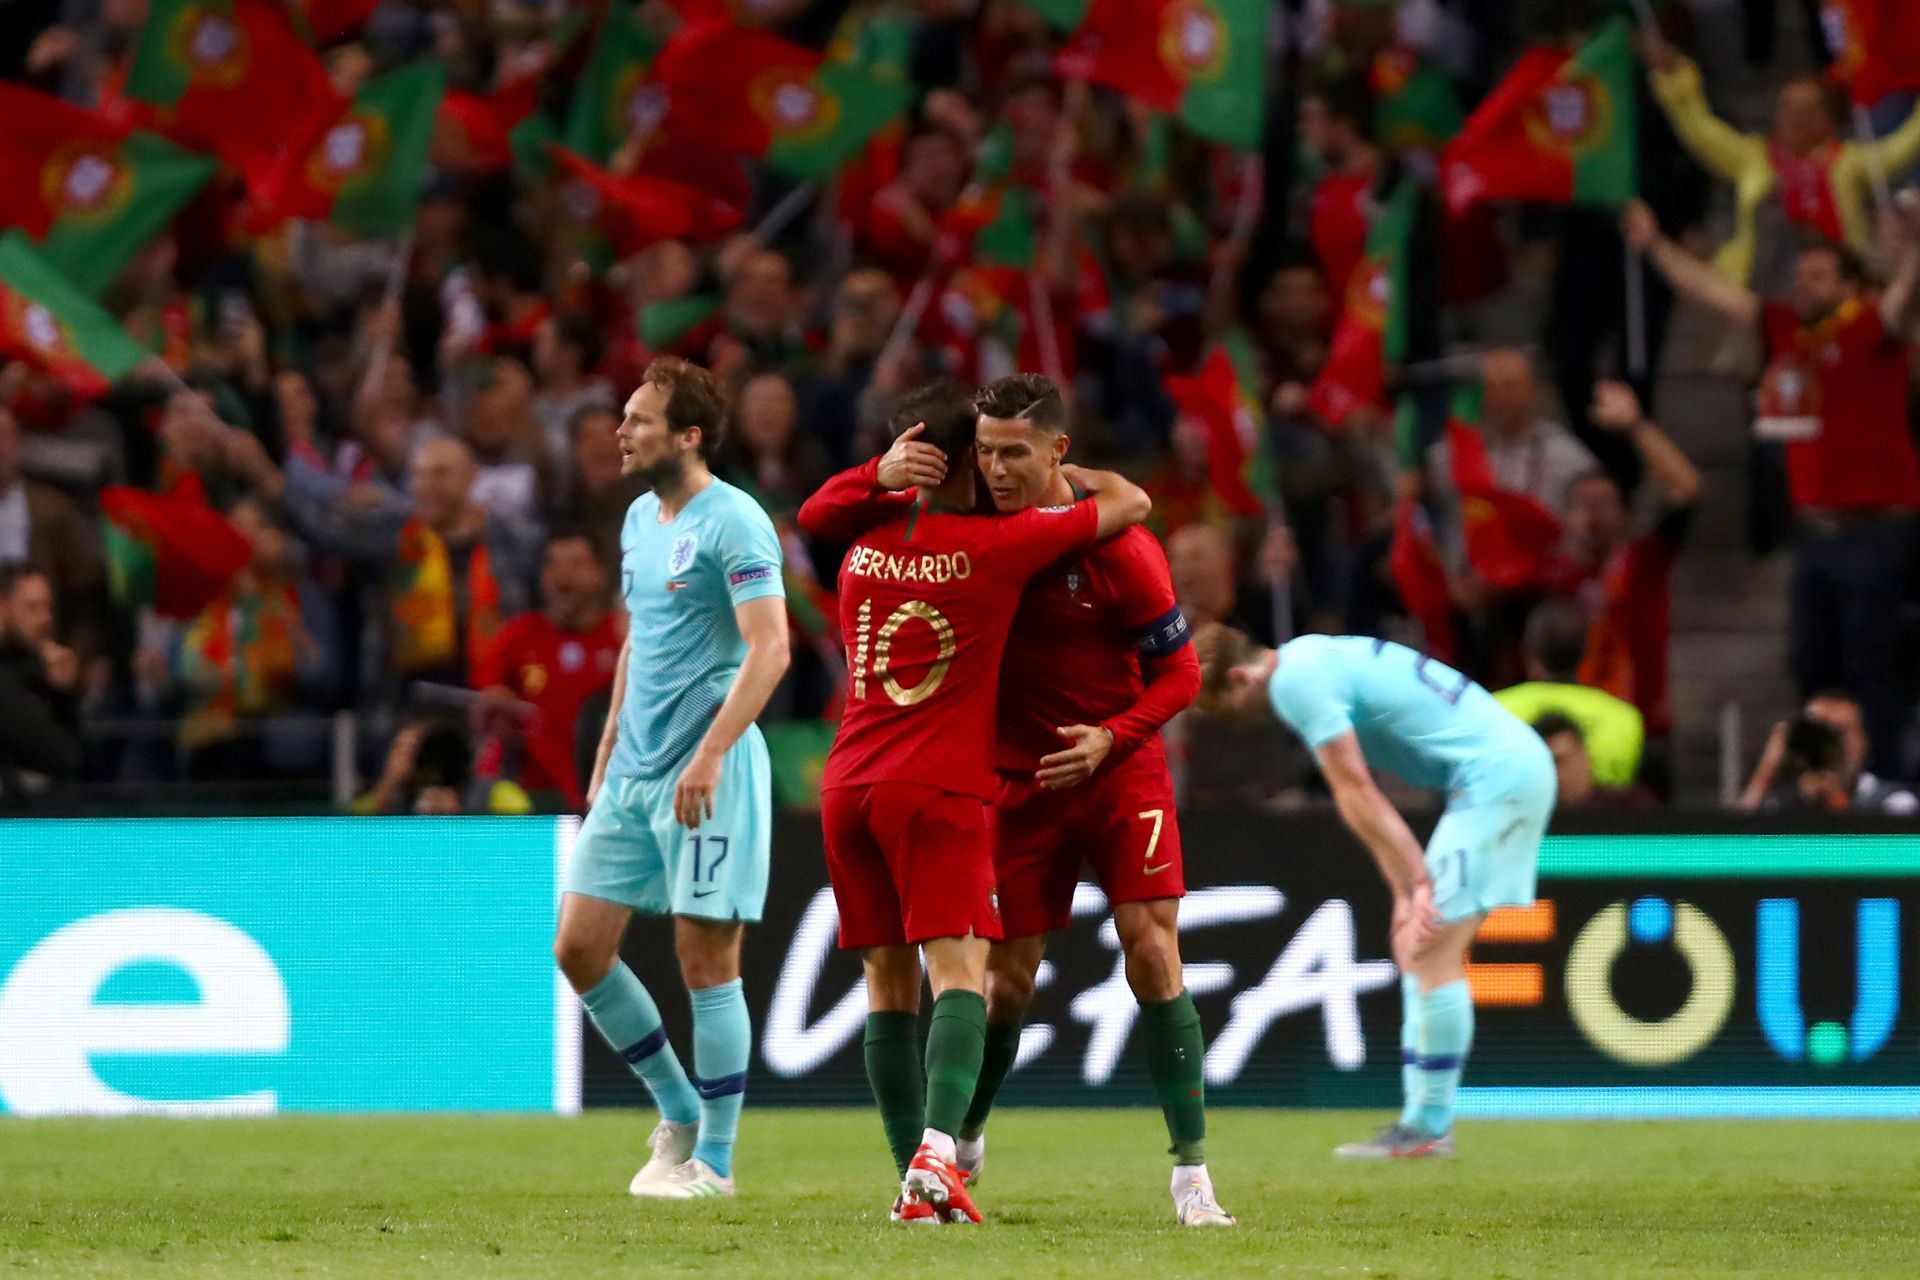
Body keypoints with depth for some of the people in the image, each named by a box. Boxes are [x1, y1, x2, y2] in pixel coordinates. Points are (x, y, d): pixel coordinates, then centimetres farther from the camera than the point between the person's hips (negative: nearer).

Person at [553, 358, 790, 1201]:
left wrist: (710, 754, -25)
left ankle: (713, 1159, 5)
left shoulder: (733, 523, -12)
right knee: (579, 947, 4)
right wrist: (606, 757, 22)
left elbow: (769, 650, -18)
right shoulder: (640, 519, 15)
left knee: (706, 958, -4)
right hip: (634, 773, 8)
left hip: (706, 772, -8)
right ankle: (677, 1111, 20)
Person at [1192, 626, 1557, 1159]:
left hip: (1496, 773, -10)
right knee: (1415, 945, 11)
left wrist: (1417, 884, -17)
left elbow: (1357, 794, -17)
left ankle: (1430, 1127, -7)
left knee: (1431, 951, -10)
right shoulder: (1307, 661, 17)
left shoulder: (1297, 682, -14)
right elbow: (1358, 794, 15)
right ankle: (1422, 1121, 10)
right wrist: (1405, 889, 9)